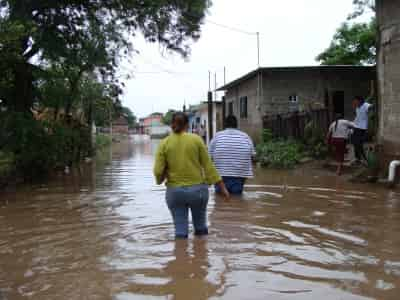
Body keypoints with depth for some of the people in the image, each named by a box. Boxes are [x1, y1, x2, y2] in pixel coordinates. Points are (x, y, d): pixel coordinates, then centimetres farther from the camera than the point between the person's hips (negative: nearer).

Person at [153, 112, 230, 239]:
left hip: (175, 191, 0)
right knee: (200, 225, 17)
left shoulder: (164, 143, -1)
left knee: (180, 228, 8)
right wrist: (222, 186, 3)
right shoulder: (196, 139, -2)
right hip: (197, 189, 0)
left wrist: (161, 179, 15)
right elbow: (208, 166, -3)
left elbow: (158, 172, -7)